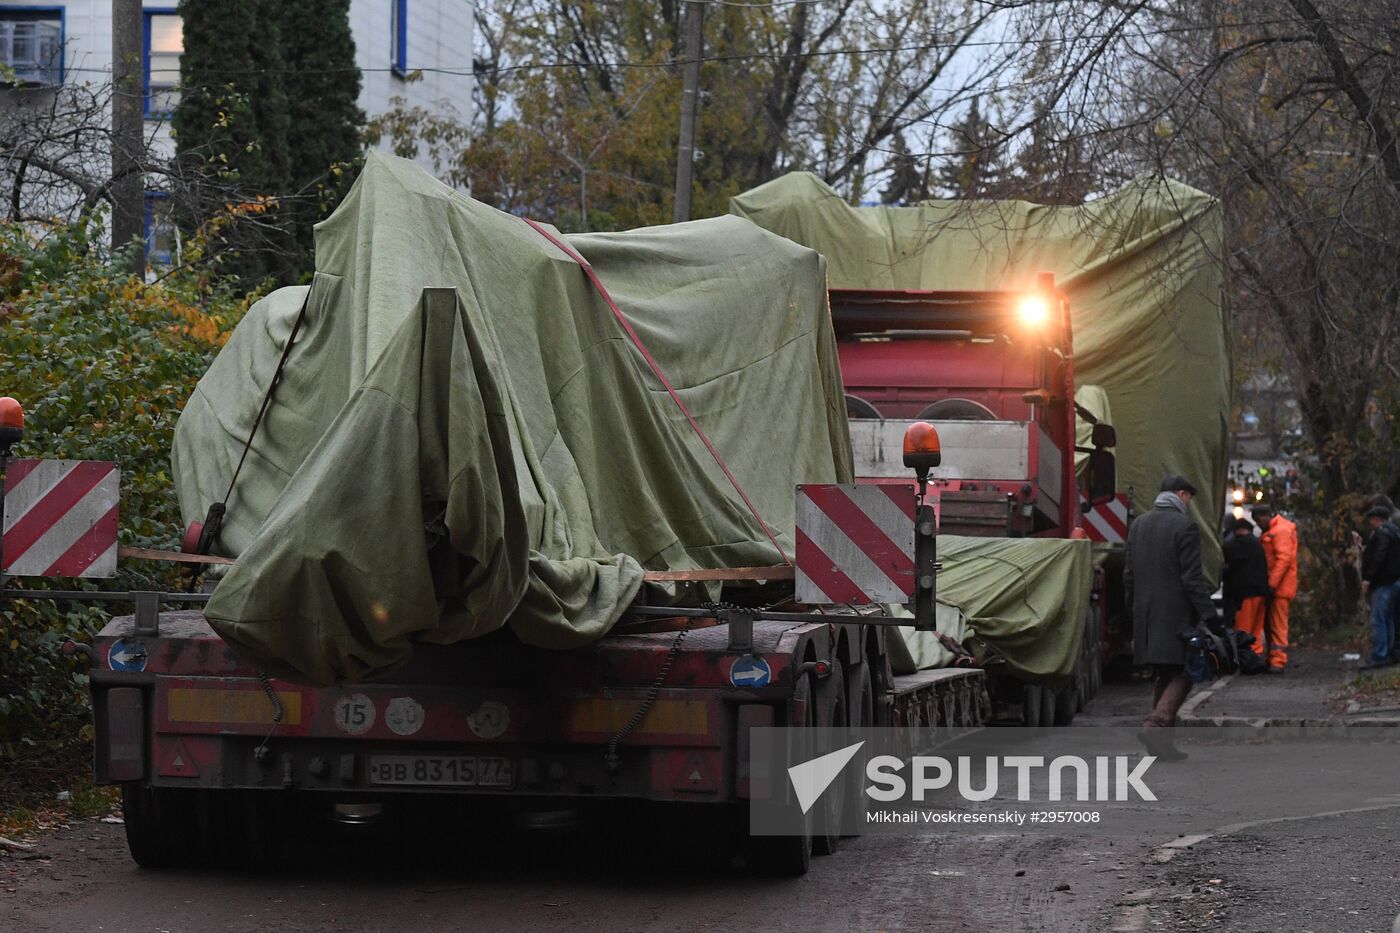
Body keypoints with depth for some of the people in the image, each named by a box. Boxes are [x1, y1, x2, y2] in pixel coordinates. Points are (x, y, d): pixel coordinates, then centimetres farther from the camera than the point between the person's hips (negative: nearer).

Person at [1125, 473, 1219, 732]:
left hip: (1146, 615, 7)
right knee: (1181, 674, -3)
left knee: (1164, 676, 14)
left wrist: (1135, 611, 22)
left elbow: (1129, 574, 15)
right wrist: (1209, 614, -12)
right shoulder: (1185, 525, -10)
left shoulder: (1138, 524, 11)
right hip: (1176, 614, -7)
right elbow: (1193, 578, -15)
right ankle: (1156, 723, -23)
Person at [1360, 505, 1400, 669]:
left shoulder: (1382, 533, -12)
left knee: (1378, 620, -10)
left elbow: (1378, 558, -22)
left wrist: (1368, 578, -21)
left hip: (1384, 582, -10)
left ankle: (1378, 657, -13)